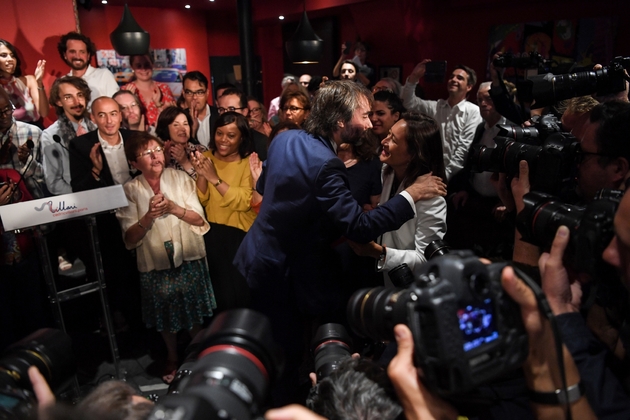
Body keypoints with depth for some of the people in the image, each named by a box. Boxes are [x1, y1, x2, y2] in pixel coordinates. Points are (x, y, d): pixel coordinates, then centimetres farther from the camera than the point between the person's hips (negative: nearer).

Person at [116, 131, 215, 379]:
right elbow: (130, 239, -9)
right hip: (155, 265, 0)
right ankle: (172, 358, 42)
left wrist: (173, 208, -23)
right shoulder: (130, 191, -6)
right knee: (165, 317, 16)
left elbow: (199, 220, -7)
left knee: (194, 313, 13)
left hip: (189, 259, 0)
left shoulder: (180, 178, -4)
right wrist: (149, 216, -26)